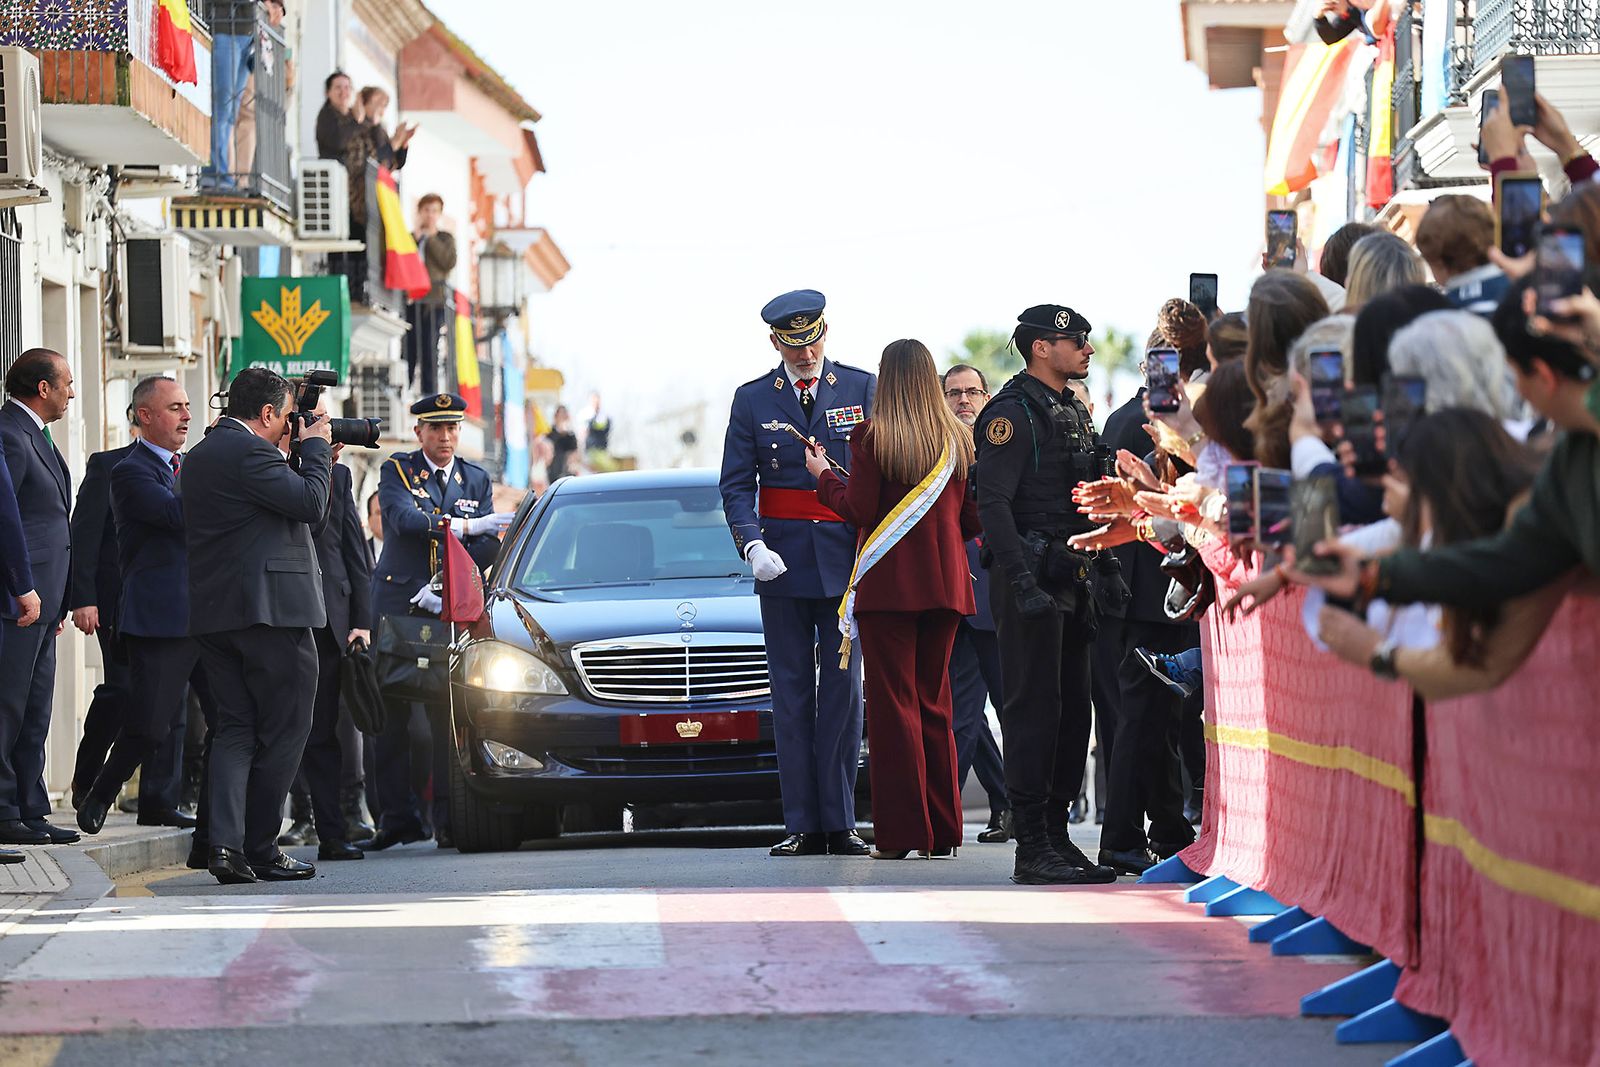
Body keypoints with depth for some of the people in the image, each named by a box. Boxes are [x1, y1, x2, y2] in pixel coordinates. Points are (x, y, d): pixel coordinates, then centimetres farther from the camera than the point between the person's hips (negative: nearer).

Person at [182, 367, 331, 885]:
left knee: (235, 728, 8)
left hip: (212, 613, 9)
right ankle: (259, 848, 1)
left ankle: (226, 844, -6)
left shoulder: (200, 455, 18)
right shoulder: (249, 451, -13)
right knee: (283, 731, 0)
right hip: (269, 609, -9)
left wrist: (314, 454, 19)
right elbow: (311, 504, -14)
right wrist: (315, 446, 1)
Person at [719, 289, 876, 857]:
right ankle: (803, 825, 4)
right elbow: (736, 485, 3)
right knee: (791, 691, 2)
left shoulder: (864, 389, 3)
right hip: (783, 560, 1)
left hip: (849, 557, -1)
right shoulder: (752, 400, 6)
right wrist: (752, 544, -14)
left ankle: (840, 822, 4)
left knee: (843, 686, 0)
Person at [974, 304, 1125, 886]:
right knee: (1034, 710, -8)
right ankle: (1032, 849, -7)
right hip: (1032, 582, -9)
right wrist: (1022, 581, -25)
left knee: (1073, 711, 10)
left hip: (1072, 583, 9)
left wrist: (1104, 568, 18)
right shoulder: (1012, 412, -10)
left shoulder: (1074, 413, 18)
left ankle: (1058, 836, 16)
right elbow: (993, 503, -18)